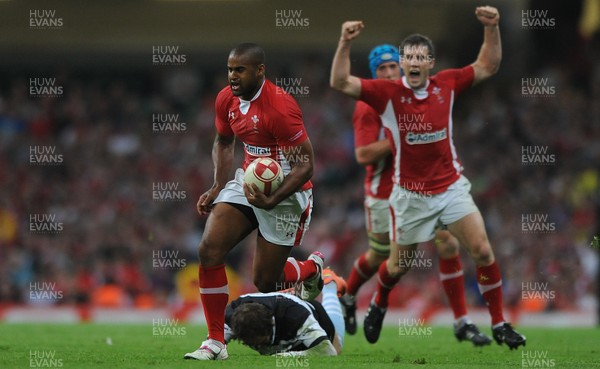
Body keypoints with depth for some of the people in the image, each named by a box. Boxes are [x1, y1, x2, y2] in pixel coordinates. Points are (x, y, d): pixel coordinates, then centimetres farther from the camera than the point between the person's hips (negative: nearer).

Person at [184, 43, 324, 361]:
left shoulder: (280, 108, -26)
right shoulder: (226, 99, -3)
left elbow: (305, 165, -22)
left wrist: (272, 201, -31)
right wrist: (218, 187, 5)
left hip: (284, 194, -6)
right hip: (248, 183, 6)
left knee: (265, 281, 1)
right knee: (209, 248, -14)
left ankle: (312, 268, 38)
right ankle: (215, 343, -5)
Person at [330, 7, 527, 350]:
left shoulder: (446, 84, -2)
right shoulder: (387, 93, -11)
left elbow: (487, 67, 7)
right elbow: (340, 82, -18)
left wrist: (492, 29, -7)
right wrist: (345, 43, -31)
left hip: (452, 186, 2)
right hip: (410, 194, -2)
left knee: (483, 251, -9)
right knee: (398, 267, 9)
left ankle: (500, 324, 2)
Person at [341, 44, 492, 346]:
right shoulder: (368, 106, -11)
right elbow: (363, 155, -20)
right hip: (384, 194, -5)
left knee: (448, 245, -10)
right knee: (379, 256, 12)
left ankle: (462, 323, -8)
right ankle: (348, 298, 44)